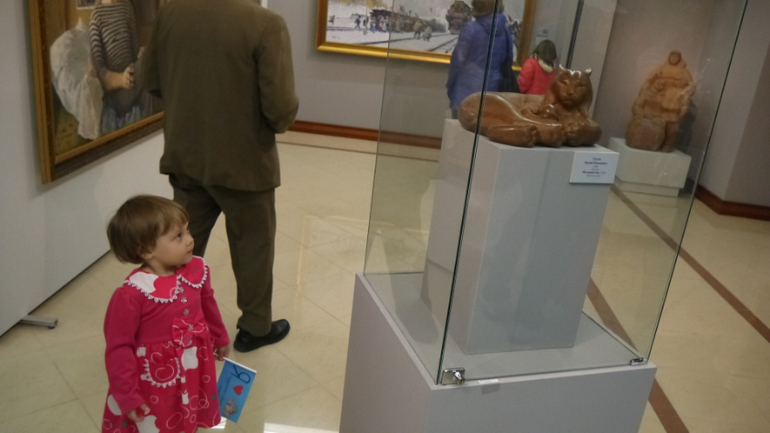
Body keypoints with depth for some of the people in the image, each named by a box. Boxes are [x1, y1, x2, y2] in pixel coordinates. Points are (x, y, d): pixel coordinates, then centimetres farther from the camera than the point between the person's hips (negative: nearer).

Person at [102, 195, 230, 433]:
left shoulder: (197, 270, -11)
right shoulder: (132, 294, -28)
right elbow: (119, 348, -19)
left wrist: (220, 337, 23)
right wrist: (127, 396, -15)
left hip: (195, 372, 5)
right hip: (154, 381, -5)